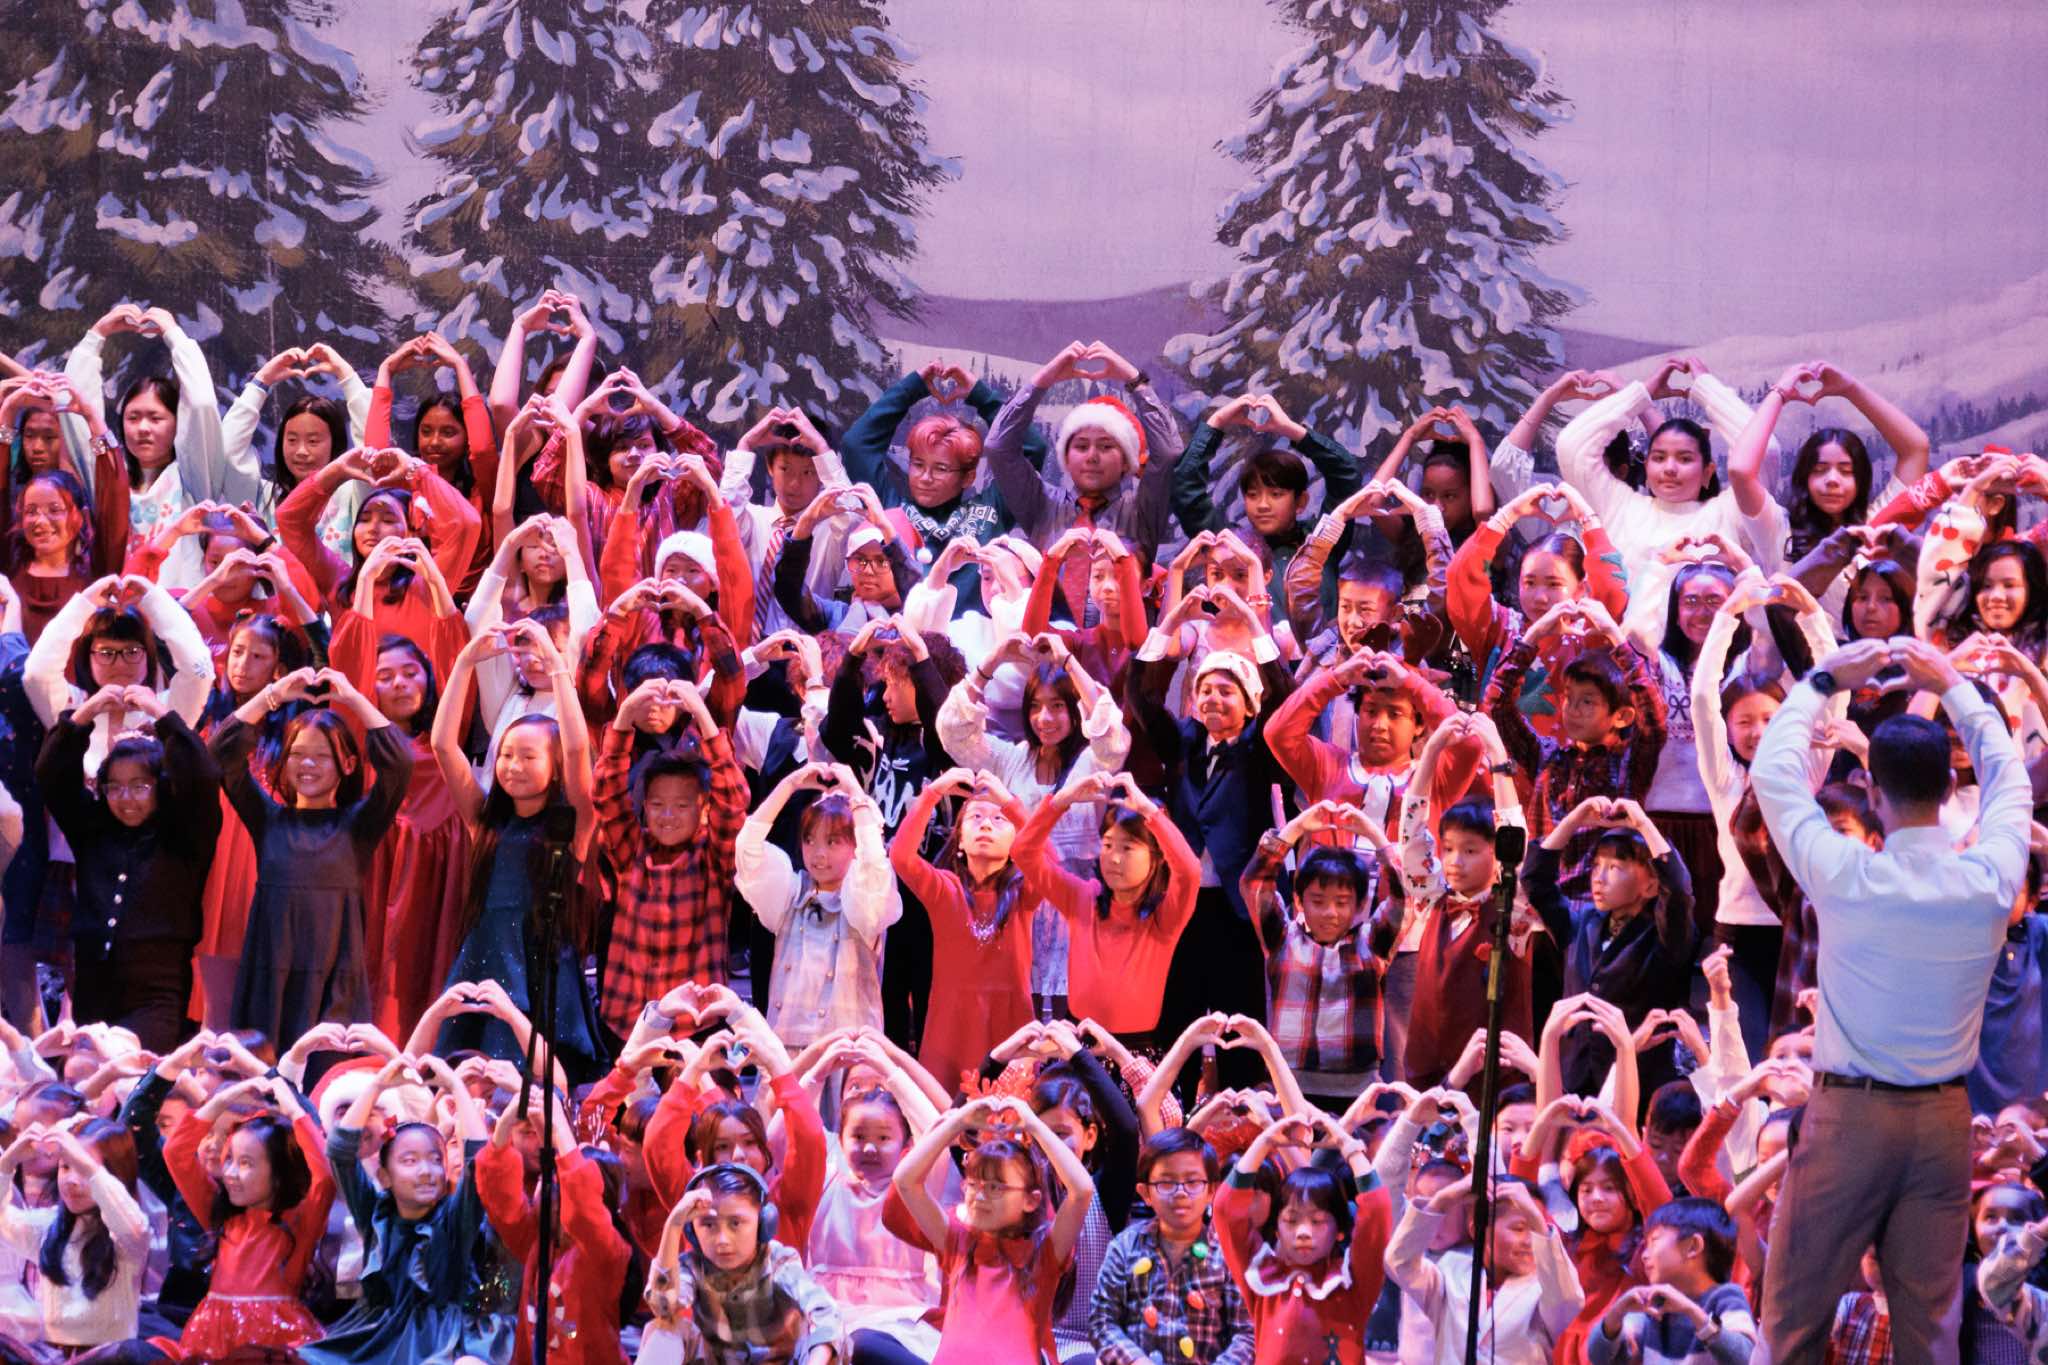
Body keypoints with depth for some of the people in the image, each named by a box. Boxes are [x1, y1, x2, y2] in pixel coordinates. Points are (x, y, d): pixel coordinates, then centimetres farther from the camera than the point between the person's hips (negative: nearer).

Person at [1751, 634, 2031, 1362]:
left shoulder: (1846, 878, -13)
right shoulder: (1990, 881, -7)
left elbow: (1773, 772, 2)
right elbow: (2008, 777, 14)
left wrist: (1822, 681, 13)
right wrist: (1953, 687, 22)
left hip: (1850, 1114, -3)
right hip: (1945, 1119, 3)